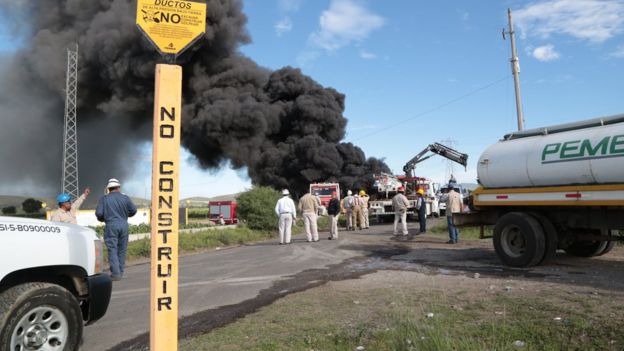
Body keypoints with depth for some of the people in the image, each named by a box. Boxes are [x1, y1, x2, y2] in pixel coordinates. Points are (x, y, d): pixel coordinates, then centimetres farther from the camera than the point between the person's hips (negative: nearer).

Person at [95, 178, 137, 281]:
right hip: (123, 225, 2)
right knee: (122, 249, 11)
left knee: (112, 250, 0)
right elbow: (133, 211, 4)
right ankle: (120, 272, 17)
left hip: (111, 226, -2)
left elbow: (98, 213, -6)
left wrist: (102, 219, 15)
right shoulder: (125, 198, 4)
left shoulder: (104, 199, 0)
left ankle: (116, 274, -6)